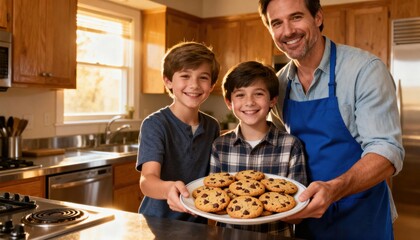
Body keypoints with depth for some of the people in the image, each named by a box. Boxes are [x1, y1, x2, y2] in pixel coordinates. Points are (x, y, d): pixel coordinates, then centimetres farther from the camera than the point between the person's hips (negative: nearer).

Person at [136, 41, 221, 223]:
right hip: (157, 223, -4)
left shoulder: (212, 126, 4)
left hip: (197, 224, 5)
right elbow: (147, 180, -22)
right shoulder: (154, 125, -11)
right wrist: (168, 189, -40)